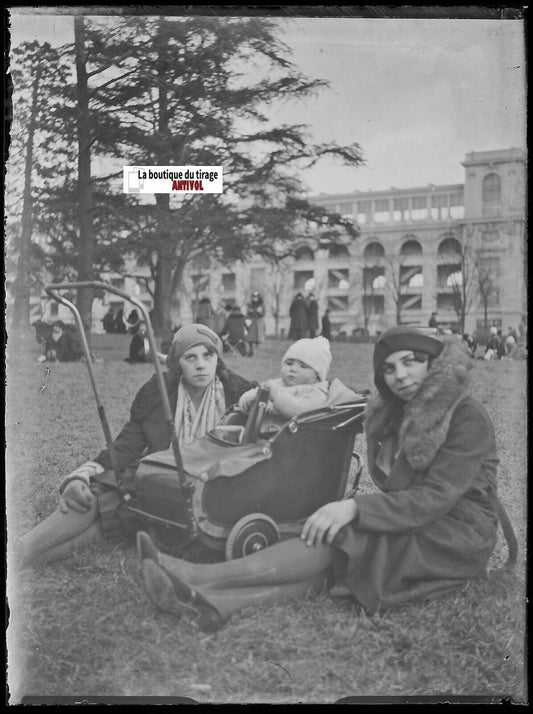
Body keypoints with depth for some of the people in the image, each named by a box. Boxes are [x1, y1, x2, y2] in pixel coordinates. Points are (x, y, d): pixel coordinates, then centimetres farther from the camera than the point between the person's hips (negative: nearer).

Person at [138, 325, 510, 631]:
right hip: (411, 524, 7)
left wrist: (356, 507, -30)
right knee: (328, 548, -22)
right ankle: (218, 602, -40)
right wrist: (351, 506, -13)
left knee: (338, 537, -26)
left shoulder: (469, 417, -13)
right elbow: (394, 488, 8)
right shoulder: (390, 413, 12)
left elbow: (436, 498, -22)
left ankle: (200, 576, -32)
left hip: (458, 537, -6)